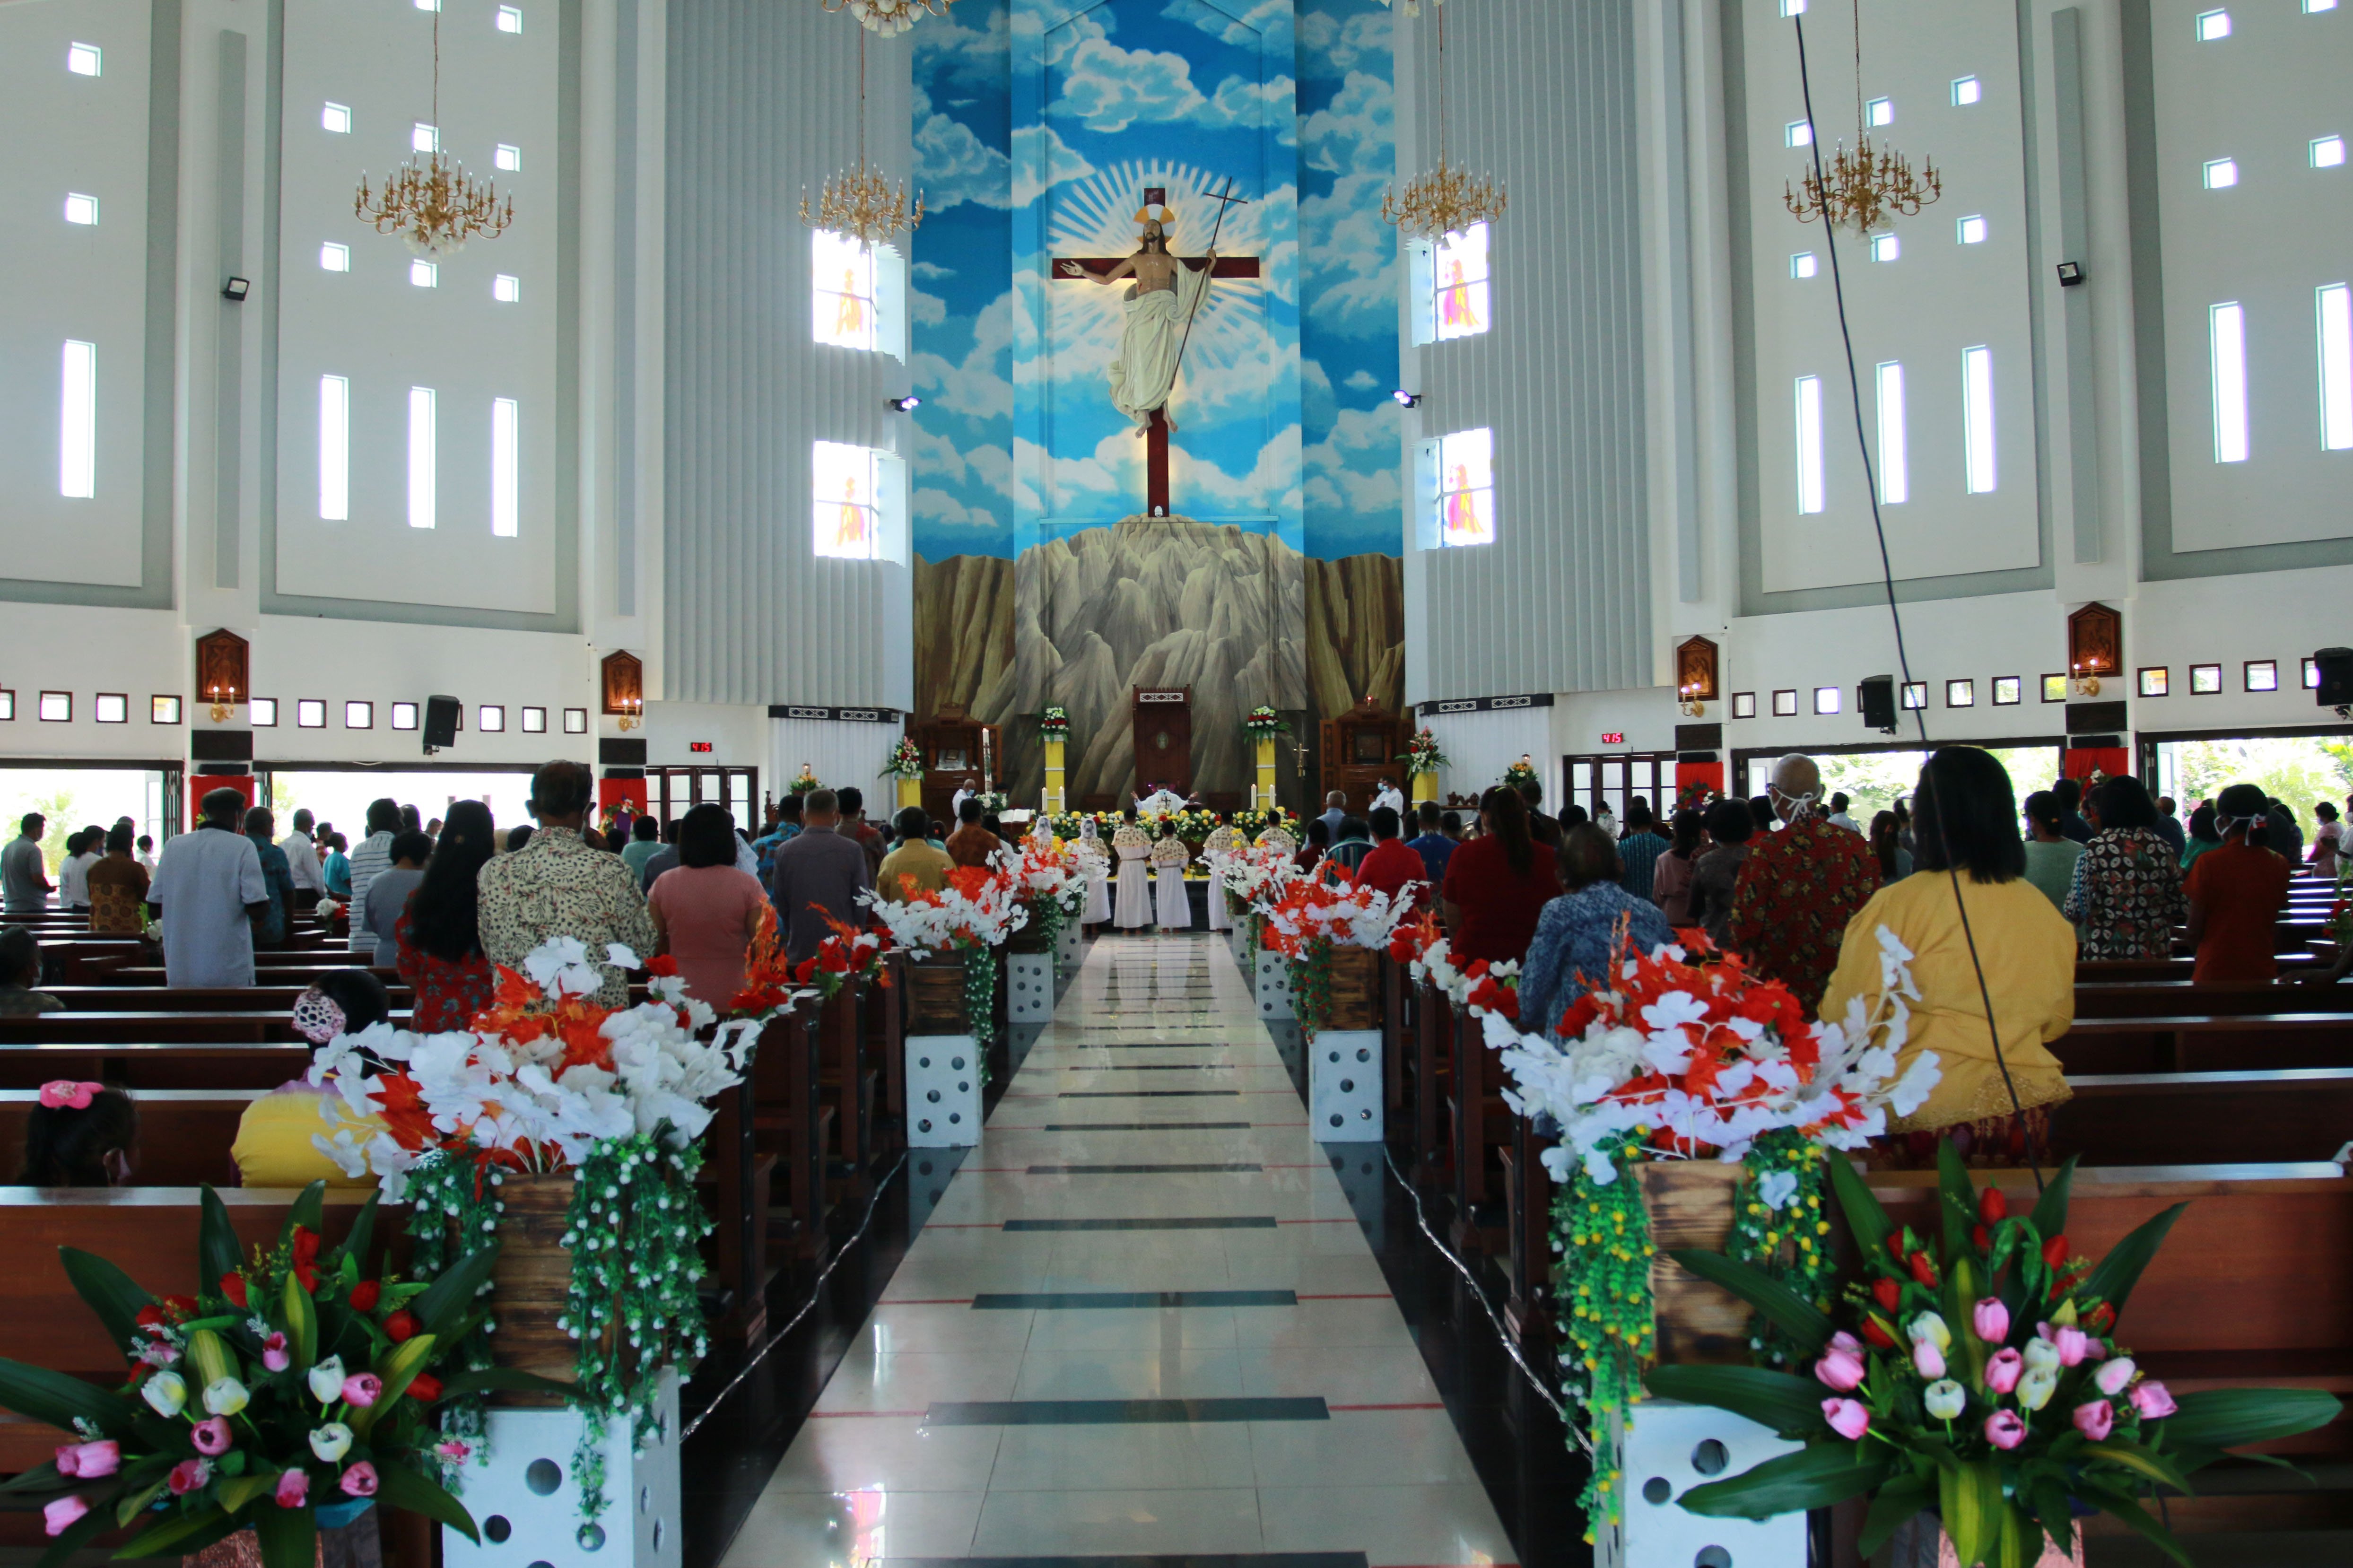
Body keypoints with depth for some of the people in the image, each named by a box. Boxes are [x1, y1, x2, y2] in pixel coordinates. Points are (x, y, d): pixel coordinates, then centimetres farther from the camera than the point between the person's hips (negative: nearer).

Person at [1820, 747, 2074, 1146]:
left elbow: (1843, 1015, -9)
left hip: (1924, 1113, -5)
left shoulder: (1896, 907, -12)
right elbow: (2057, 1021, 15)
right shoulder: (2042, 910, 3)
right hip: (2025, 1109, 5)